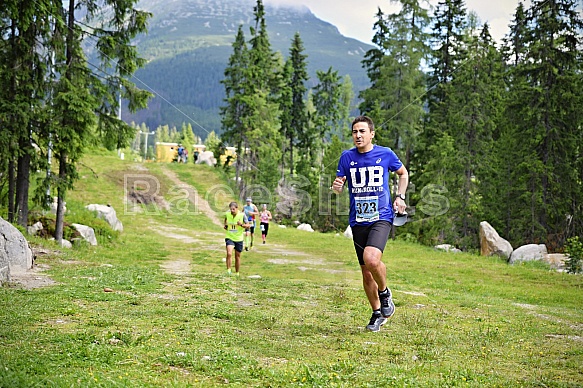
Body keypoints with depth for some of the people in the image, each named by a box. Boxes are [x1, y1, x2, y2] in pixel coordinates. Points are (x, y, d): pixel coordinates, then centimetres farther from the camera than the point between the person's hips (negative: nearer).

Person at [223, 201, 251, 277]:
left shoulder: (242, 215, -10)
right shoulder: (227, 214, -4)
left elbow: (248, 225, -5)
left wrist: (241, 224, -24)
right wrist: (225, 225, -2)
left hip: (239, 239, 0)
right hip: (229, 237, 0)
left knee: (237, 257, 11)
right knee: (229, 253, -23)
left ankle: (237, 273, 27)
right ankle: (228, 271, -14)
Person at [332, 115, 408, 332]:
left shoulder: (385, 154, 0)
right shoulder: (347, 157, 3)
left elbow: (403, 173, 16)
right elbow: (339, 182, 8)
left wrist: (400, 197, 2)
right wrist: (337, 186, -16)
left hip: (381, 217, -3)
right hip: (358, 221, 3)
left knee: (371, 259, -27)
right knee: (366, 272, 8)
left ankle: (385, 293, 3)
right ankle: (377, 313, 28)